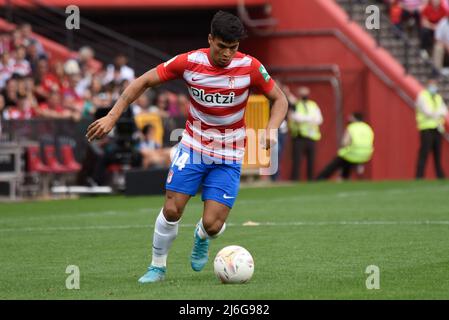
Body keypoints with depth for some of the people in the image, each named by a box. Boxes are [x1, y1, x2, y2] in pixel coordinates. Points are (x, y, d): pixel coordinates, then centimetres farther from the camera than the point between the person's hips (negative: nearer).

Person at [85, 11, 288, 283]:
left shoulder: (249, 67, -16)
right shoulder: (189, 62, -14)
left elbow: (279, 99, -3)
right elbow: (145, 81, -6)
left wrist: (271, 129, -23)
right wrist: (112, 117, -12)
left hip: (229, 156, -1)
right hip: (193, 146, 1)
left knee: (212, 225, -11)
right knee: (172, 210, -9)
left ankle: (202, 238, 28)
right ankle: (158, 266, 14)